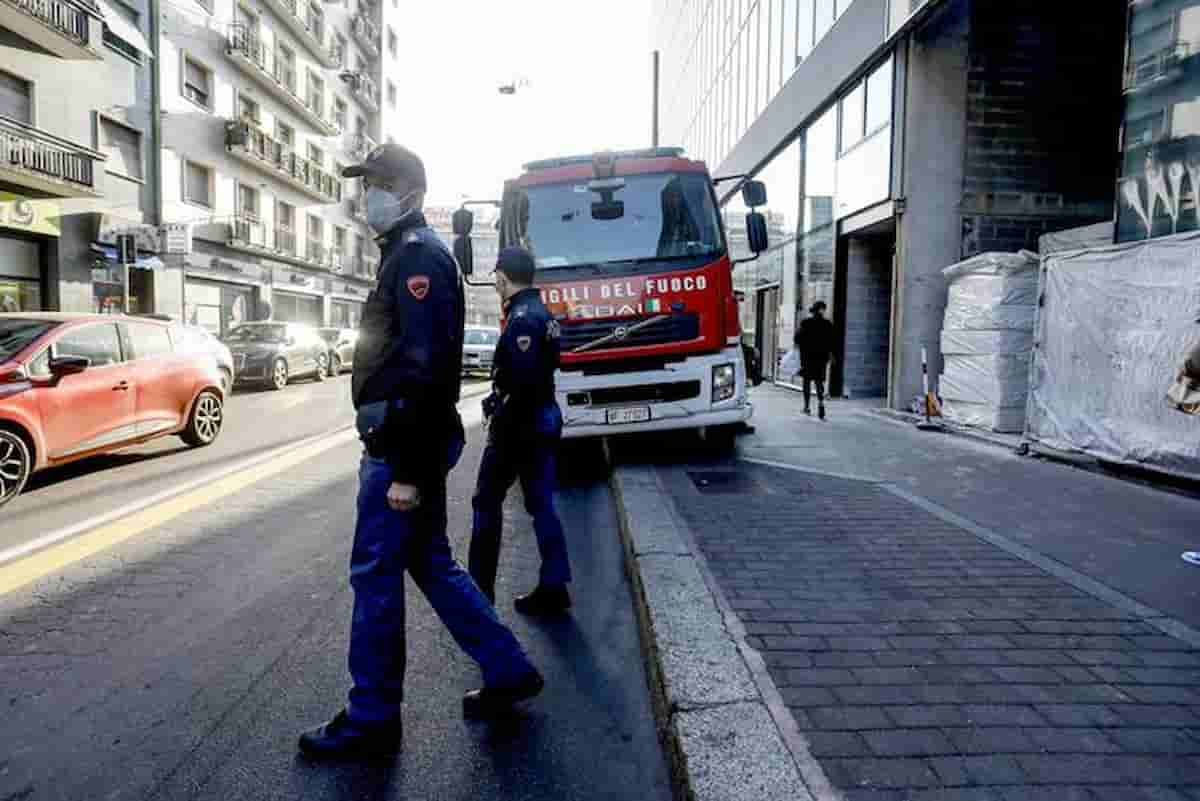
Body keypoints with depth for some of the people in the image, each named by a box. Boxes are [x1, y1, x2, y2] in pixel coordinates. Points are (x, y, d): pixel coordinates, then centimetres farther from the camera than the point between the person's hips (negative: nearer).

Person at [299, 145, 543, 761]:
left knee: (375, 573, 0)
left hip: (402, 446, -10)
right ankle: (507, 670, 25)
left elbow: (425, 369, -22)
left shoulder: (417, 258, -12)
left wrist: (407, 471, -24)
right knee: (429, 562, 15)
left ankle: (371, 717, 15)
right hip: (402, 442, 10)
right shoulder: (410, 255, 20)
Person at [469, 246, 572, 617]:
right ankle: (553, 589, 10)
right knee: (541, 504, 9)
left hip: (519, 424, -9)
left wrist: (499, 422, -18)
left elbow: (523, 383, -25)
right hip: (545, 419, 9)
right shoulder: (542, 313, 12)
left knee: (487, 501, 7)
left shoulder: (522, 318, -18)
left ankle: (481, 587, 18)